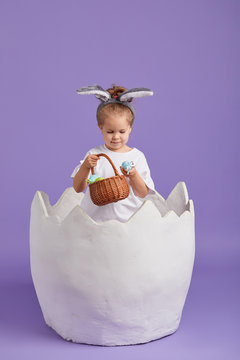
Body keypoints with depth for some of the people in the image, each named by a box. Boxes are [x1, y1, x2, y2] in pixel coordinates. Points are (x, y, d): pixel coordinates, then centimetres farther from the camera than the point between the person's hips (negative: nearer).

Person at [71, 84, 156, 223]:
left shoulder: (137, 157, 4)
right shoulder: (93, 154, 5)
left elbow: (143, 194, 3)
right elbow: (78, 188, 2)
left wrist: (133, 175, -15)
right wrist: (86, 166, -13)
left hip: (127, 218, -1)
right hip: (95, 216, 1)